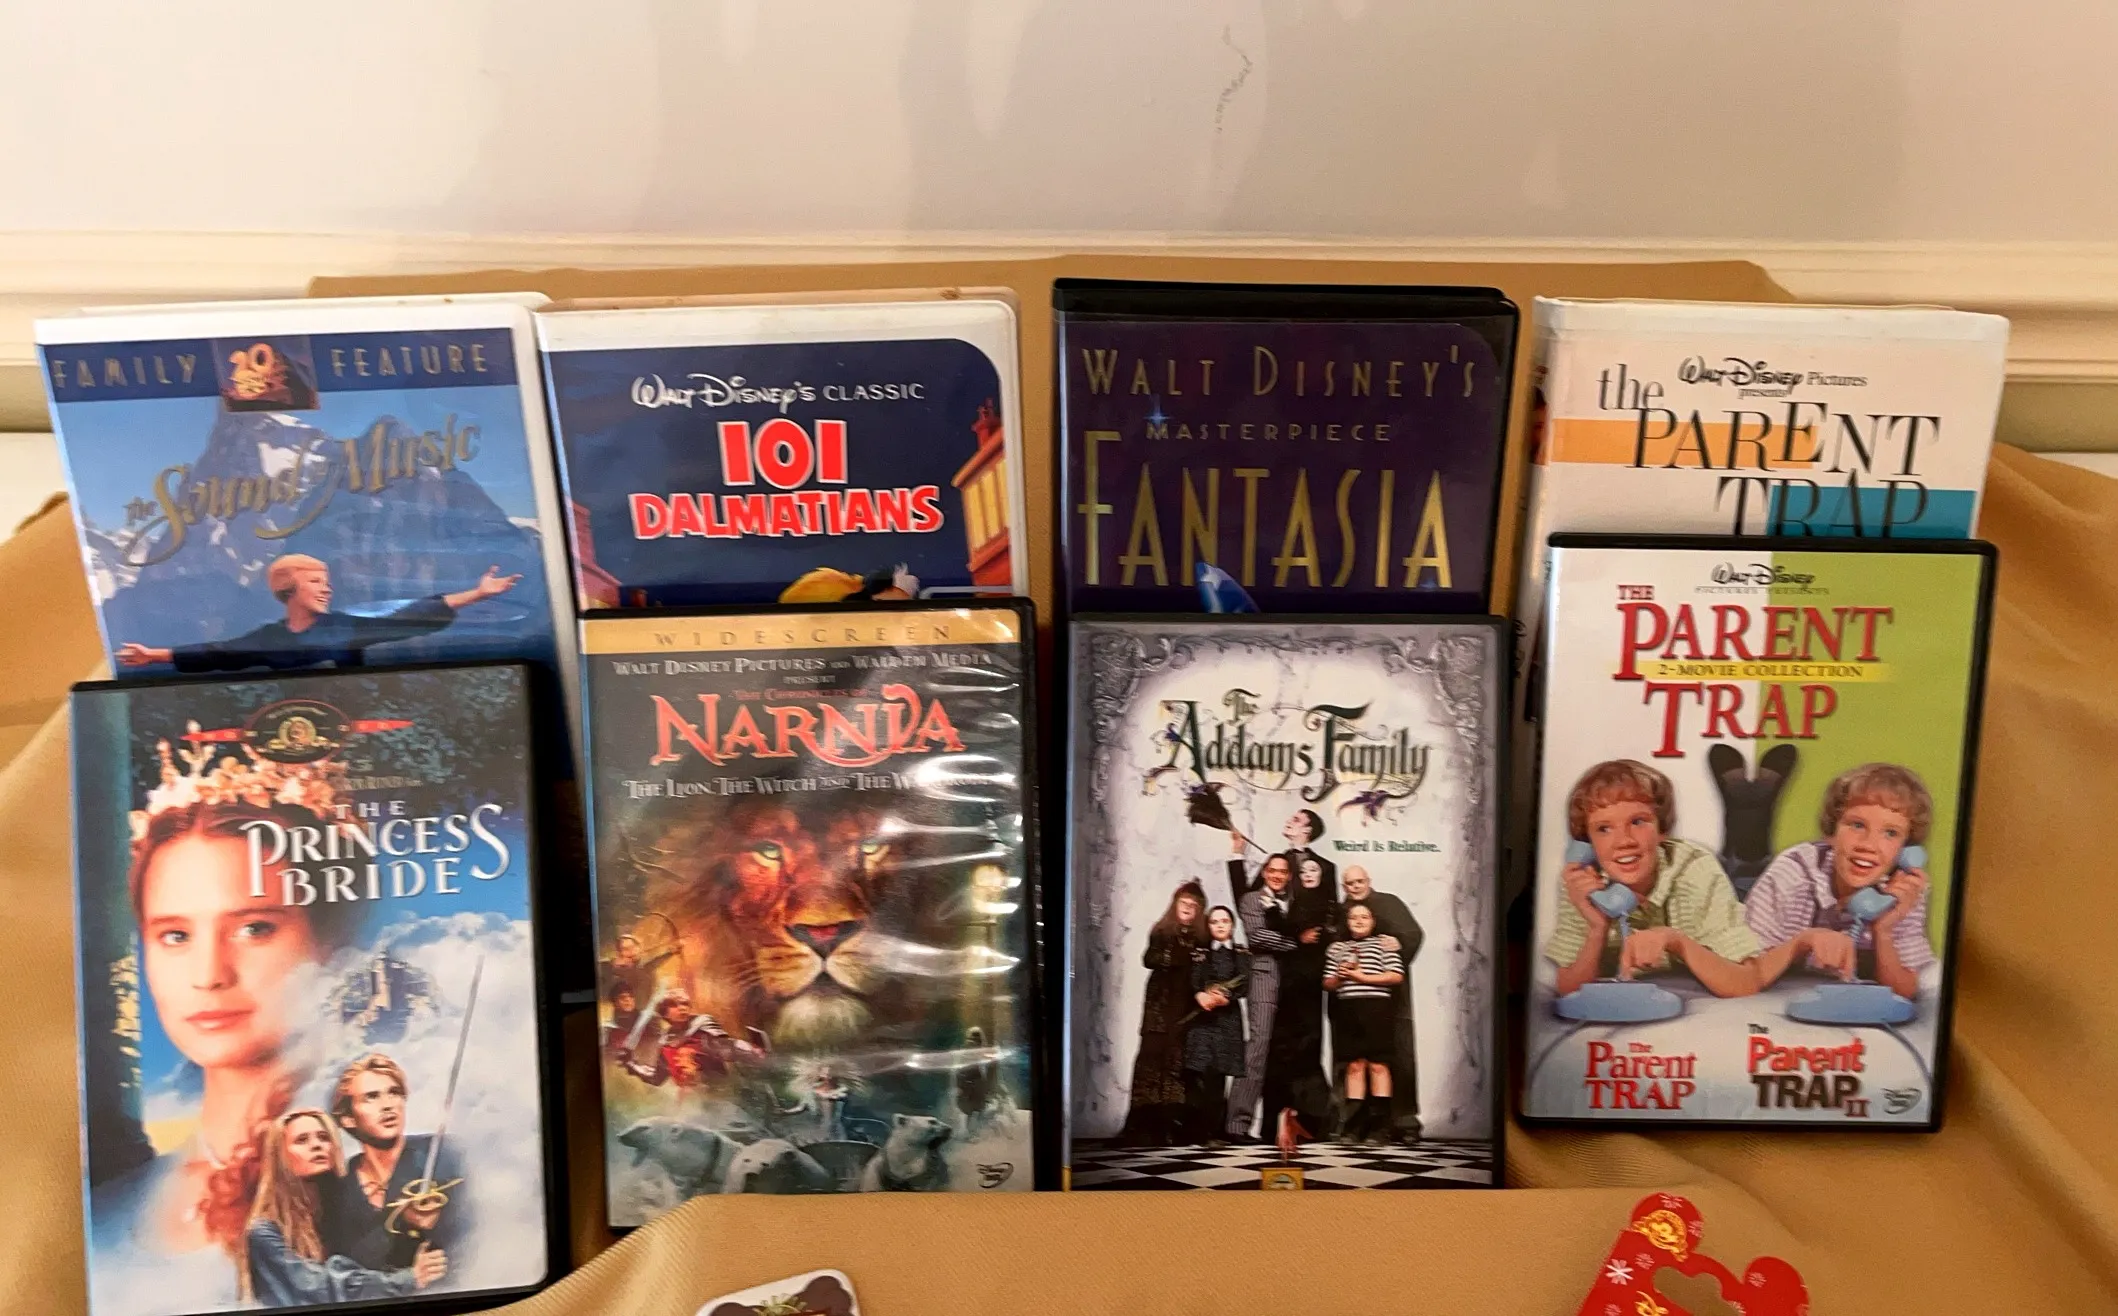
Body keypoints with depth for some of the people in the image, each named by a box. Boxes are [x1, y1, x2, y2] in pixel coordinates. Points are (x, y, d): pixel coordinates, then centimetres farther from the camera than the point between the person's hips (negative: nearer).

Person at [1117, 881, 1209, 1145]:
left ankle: (1170, 1126, -2)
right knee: (1153, 1055, -8)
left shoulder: (1202, 936, 10)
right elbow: (1149, 959, -7)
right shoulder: (1161, 931, 6)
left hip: (1187, 1006, 2)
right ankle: (1141, 1125, -7)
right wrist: (1177, 958, -18)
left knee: (1179, 1060, -4)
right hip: (1161, 1004, -2)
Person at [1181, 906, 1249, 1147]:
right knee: (1202, 1072, -11)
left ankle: (1213, 1131, 0)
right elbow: (1193, 984, 0)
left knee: (1218, 1074, -4)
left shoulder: (1241, 954, 11)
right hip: (1202, 1017, 0)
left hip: (1228, 1017, 0)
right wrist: (1201, 996, -22)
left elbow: (1244, 985, -1)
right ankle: (1201, 1131, -7)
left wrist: (1225, 998, -19)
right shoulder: (1201, 954, 12)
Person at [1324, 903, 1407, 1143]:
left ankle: (1377, 1127, -3)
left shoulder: (1384, 943, 7)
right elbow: (1328, 984, 17)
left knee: (1378, 1065, -5)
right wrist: (1339, 976, -5)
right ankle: (1353, 1127, 4)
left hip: (1375, 1008, -3)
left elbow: (1397, 976, -4)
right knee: (1354, 1065, 2)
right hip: (1347, 1010, 3)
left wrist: (1362, 977, -8)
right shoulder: (1337, 948, 19)